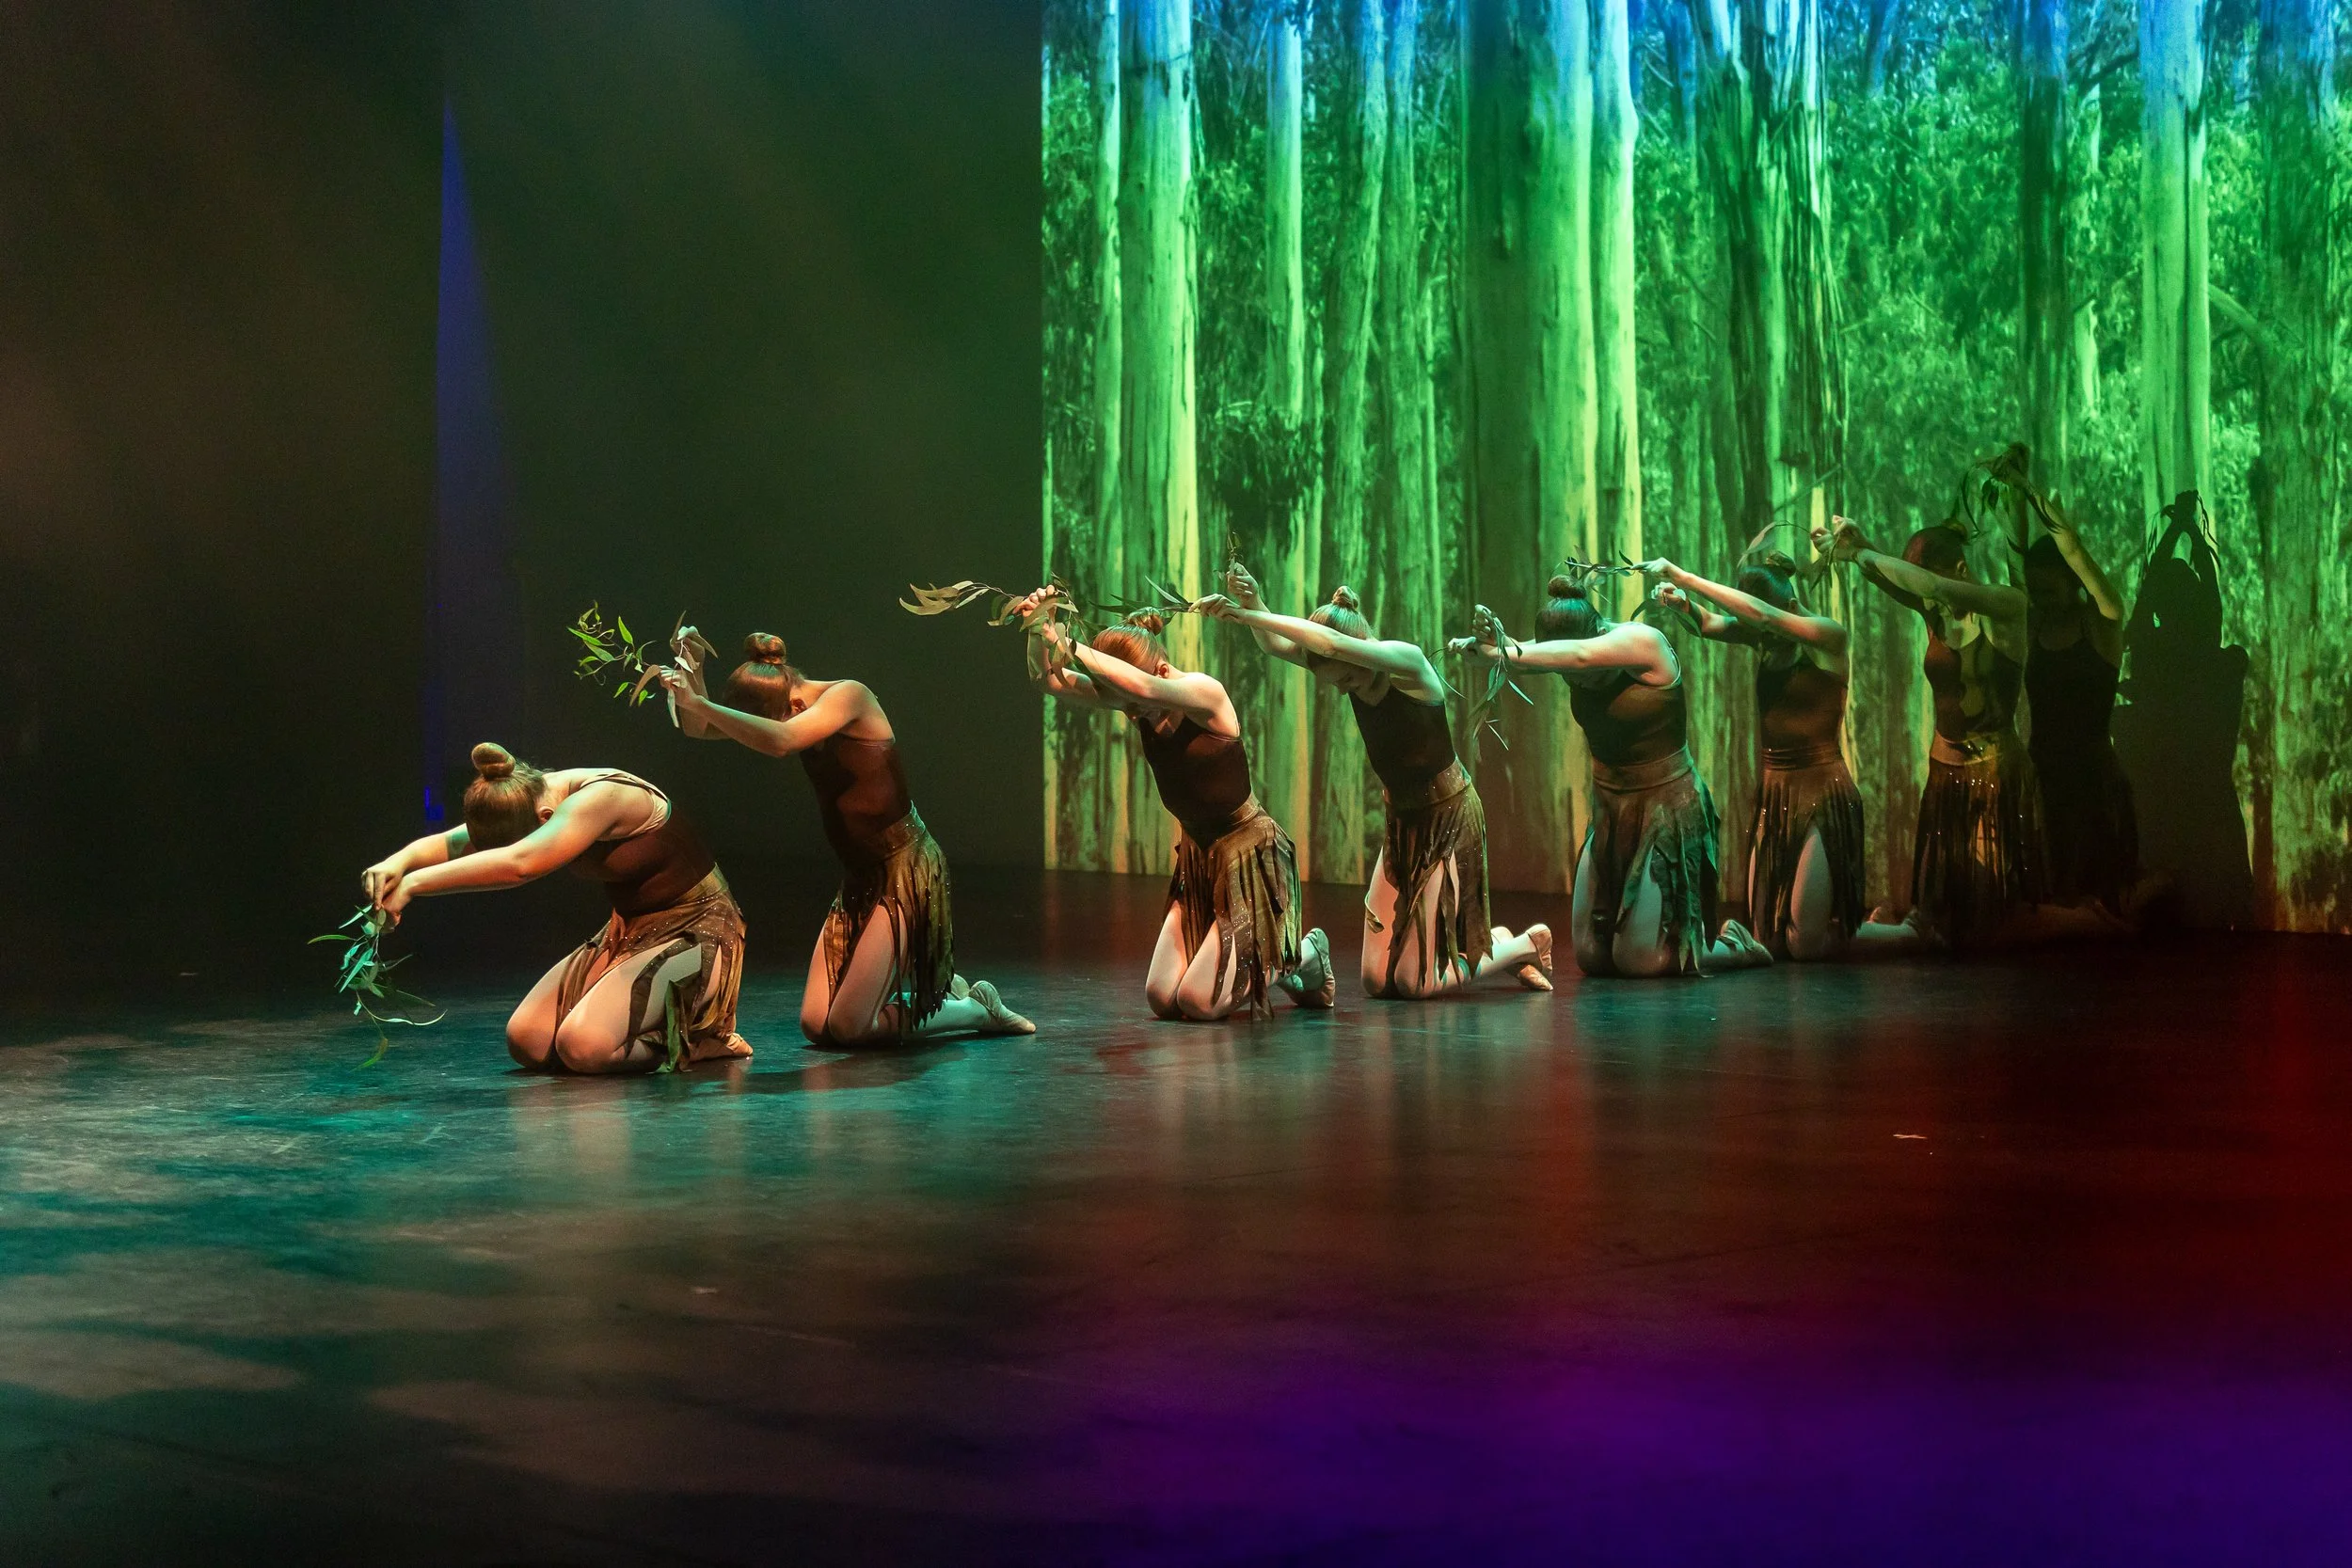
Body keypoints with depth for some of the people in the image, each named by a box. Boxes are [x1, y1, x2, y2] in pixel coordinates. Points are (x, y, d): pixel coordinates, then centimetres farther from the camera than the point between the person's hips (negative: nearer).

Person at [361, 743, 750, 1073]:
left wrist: (413, 884, -43)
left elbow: (518, 863, -44)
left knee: (582, 1046, -27)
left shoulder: (601, 797, -30)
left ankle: (701, 1039, -2)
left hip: (694, 934, -9)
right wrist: (400, 861, -31)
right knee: (527, 1041, -6)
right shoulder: (532, 798, -5)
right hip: (629, 932, 9)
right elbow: (449, 843, -7)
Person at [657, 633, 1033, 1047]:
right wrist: (691, 692, -17)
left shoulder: (848, 696, -18)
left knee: (848, 1026, -12)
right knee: (816, 1025, 2)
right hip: (860, 877, 9)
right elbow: (699, 729, 4)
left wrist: (699, 703, -31)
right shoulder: (798, 713, 4)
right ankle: (940, 990, 24)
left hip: (905, 870, -9)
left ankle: (978, 1010, 10)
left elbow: (779, 740, -36)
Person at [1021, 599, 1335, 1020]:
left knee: (1197, 1002, -13)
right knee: (1161, 998, -1)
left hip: (1251, 857, -7)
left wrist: (1069, 646, -40)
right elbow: (1047, 681, -5)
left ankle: (1299, 958, 12)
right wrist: (1039, 633, -25)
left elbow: (1145, 687, -43)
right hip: (1198, 858, 7)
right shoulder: (1136, 704, -3)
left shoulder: (1204, 692, -21)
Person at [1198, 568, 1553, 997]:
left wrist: (1251, 615, -36)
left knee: (1414, 984, -5)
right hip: (1402, 821, 8)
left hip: (1449, 820, -7)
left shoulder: (1407, 662, -23)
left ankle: (1527, 945, 18)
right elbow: (1277, 645, -13)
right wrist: (1253, 607, -34)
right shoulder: (1352, 672, -4)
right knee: (1377, 981, 5)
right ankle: (1494, 944, 27)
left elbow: (1330, 643, -39)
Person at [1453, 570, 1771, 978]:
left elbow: (1580, 655, -39)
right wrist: (1494, 644, -45)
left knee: (1637, 963, -7)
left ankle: (1730, 944, 20)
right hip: (1610, 808, 7)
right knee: (1592, 959, 7)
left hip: (1666, 809, -7)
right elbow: (1529, 653, -23)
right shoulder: (1571, 656, -5)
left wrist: (1507, 652, -46)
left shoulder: (1644, 642, -22)